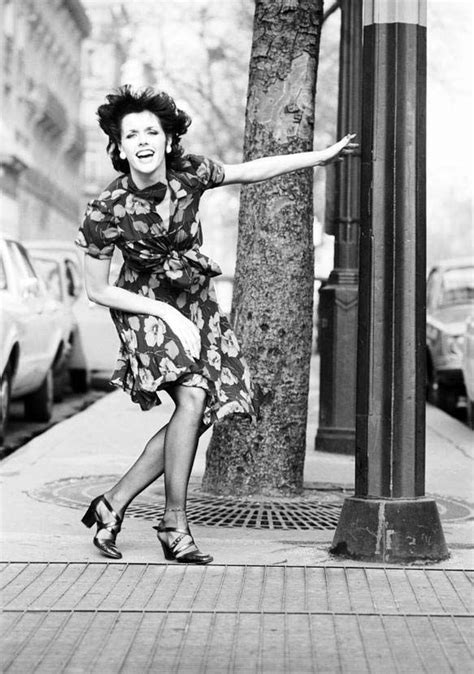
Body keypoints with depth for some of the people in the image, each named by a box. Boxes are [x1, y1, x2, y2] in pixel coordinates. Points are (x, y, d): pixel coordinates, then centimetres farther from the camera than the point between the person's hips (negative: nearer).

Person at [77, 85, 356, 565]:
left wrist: (324, 155, 4)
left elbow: (250, 171, 2)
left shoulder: (189, 173, -15)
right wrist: (168, 314, -19)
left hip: (195, 301, 5)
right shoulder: (105, 211, -23)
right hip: (145, 306, -5)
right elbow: (96, 291, -14)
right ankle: (175, 525, -15)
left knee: (200, 415, -2)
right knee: (192, 395, -26)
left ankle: (113, 505, 9)